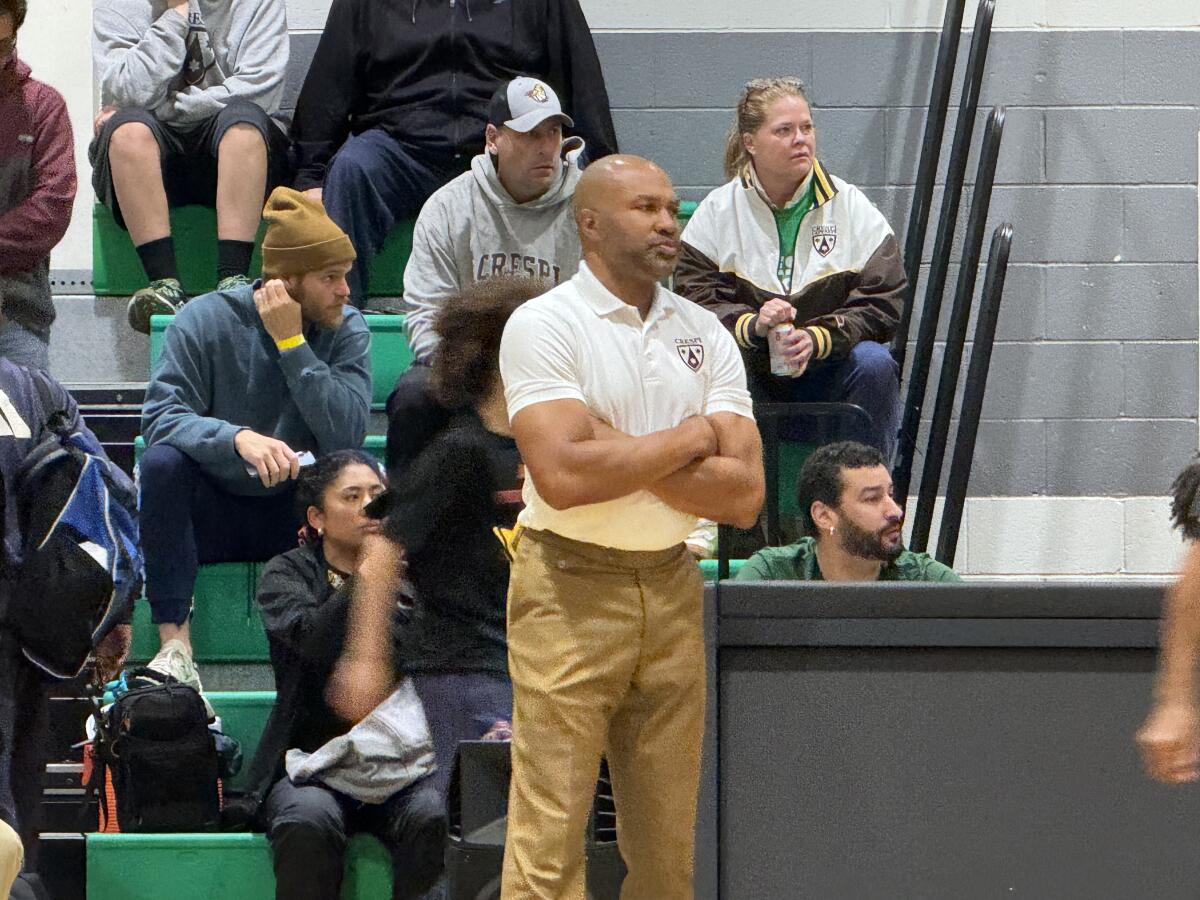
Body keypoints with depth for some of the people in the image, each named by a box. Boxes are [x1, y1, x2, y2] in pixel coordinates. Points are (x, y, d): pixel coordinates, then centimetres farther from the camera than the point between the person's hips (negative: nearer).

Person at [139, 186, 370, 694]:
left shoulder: (346, 329, -4)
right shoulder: (206, 320, -10)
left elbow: (345, 435, -19)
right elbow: (161, 416, -21)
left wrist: (292, 343, -23)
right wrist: (238, 438, -39)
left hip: (297, 518, 1)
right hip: (211, 514, -1)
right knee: (162, 461, -32)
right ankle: (175, 644, -30)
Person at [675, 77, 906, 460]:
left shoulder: (852, 207, 3)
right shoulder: (716, 213, 3)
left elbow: (882, 303, -4)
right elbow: (696, 298, -6)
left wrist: (818, 338, -21)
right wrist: (752, 325, -26)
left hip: (828, 368, 1)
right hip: (751, 372, -1)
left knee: (875, 364, -29)